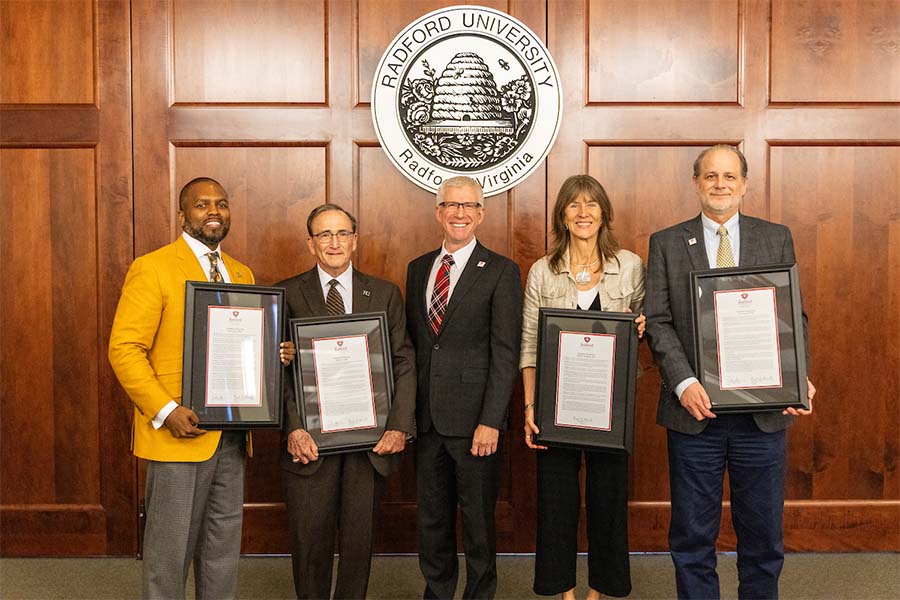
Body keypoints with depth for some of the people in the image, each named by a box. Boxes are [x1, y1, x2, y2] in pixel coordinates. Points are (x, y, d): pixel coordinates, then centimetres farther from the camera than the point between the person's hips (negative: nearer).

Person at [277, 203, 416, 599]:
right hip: (310, 440, -1)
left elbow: (404, 363, 4)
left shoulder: (385, 294, 7)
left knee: (359, 537, 11)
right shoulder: (287, 294, 3)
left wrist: (400, 427, -6)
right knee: (310, 540, 8)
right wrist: (293, 428, -12)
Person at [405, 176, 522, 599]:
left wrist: (490, 421, -15)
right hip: (426, 417, 5)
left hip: (473, 419, -4)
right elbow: (412, 342, 14)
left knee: (478, 518, 8)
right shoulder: (417, 269, 12)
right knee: (431, 517, 14)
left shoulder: (501, 272, -4)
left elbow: (505, 353, -9)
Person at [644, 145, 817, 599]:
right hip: (695, 410, -1)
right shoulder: (666, 243, 3)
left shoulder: (777, 239, 7)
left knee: (763, 535, 12)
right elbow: (657, 322, -3)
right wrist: (684, 383, -16)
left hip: (764, 412, 1)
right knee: (692, 536, 9)